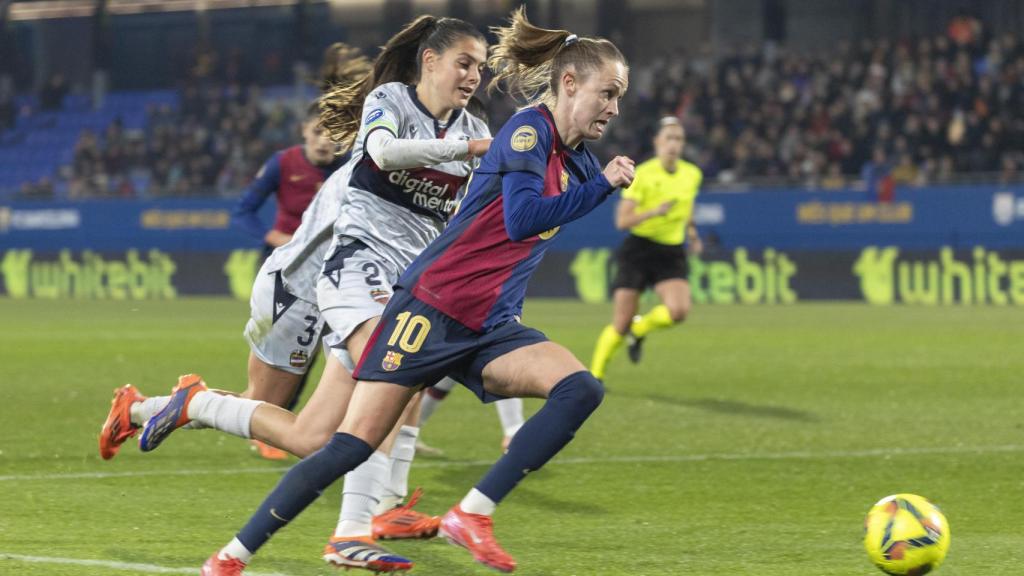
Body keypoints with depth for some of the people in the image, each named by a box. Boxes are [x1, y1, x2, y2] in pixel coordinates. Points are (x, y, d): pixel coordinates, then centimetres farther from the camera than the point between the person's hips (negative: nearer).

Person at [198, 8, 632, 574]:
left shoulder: (576, 161, 14)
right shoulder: (529, 130, -10)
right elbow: (522, 220, -24)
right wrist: (601, 185, -19)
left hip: (490, 328, 8)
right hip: (432, 309, -8)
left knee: (580, 390, -17)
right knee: (354, 444, -11)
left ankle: (472, 514, -17)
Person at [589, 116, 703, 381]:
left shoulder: (692, 175, 3)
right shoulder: (642, 175, -11)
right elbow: (622, 220, -14)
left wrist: (692, 234, 12)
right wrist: (653, 212, -28)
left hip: (672, 254, 3)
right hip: (639, 250, -3)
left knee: (679, 310, -23)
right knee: (621, 324, -4)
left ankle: (639, 330, 9)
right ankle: (595, 375, 18)